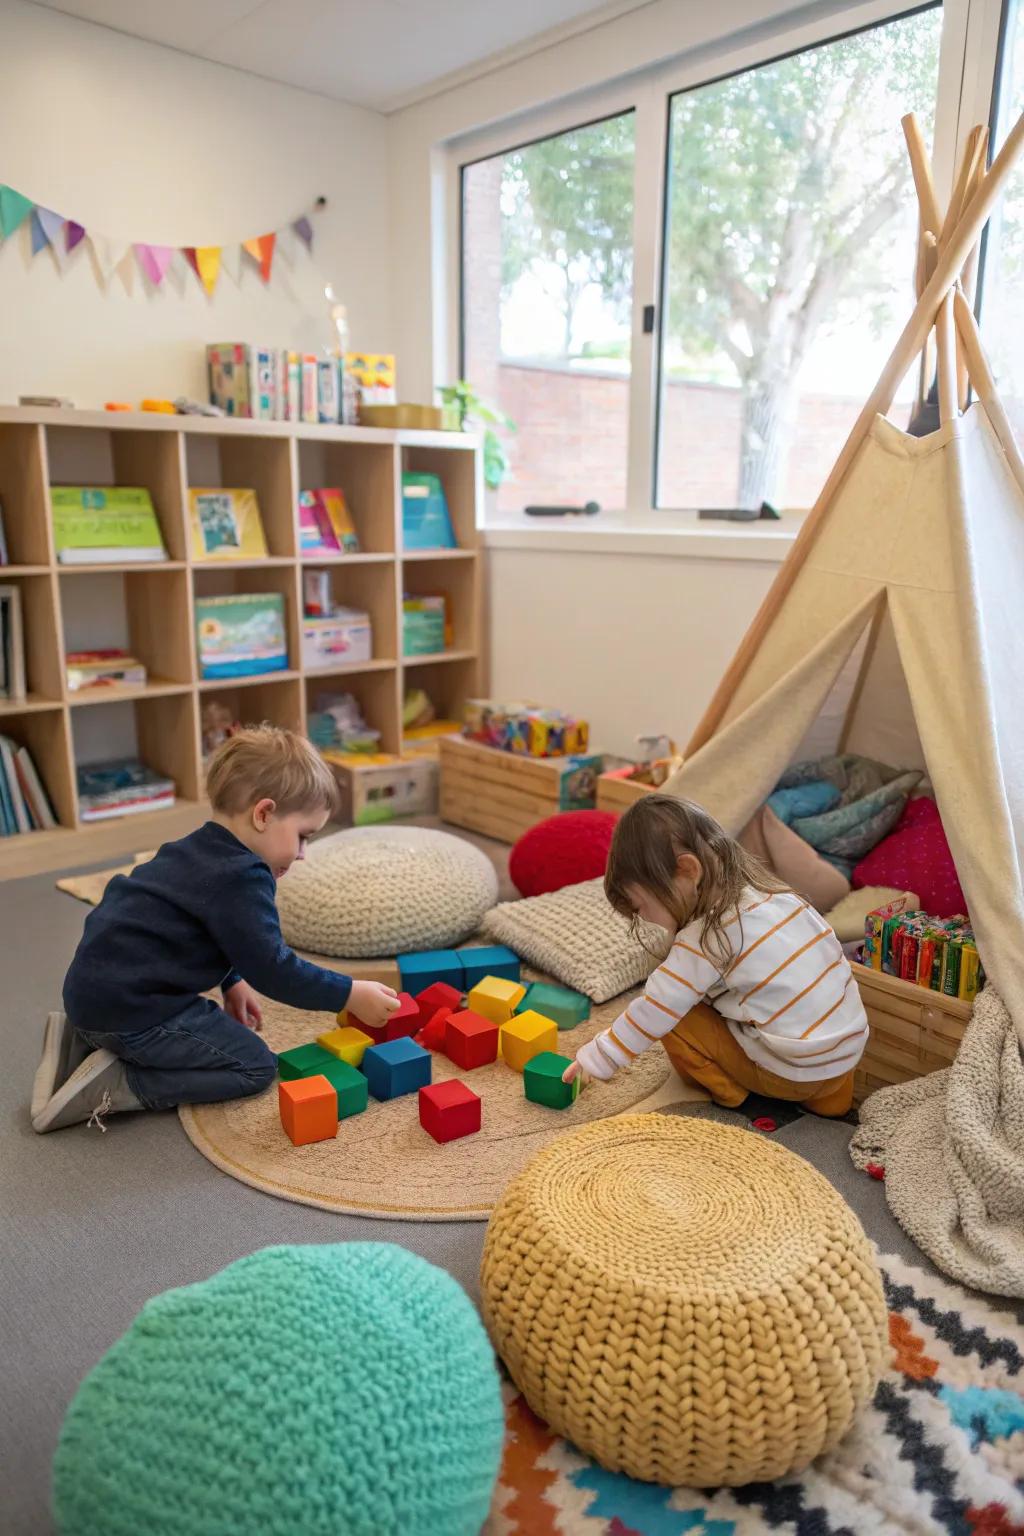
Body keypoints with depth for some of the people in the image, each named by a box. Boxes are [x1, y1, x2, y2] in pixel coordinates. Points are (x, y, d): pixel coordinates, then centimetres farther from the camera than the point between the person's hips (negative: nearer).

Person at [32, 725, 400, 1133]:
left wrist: (232, 982, 26)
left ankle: (82, 1043, 16)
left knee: (216, 1027, 28)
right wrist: (350, 995, -11)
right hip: (125, 1009, -10)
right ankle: (114, 1086, -9)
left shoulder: (202, 852, 11)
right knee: (256, 1067, -3)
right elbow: (273, 970, -17)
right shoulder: (241, 877, -20)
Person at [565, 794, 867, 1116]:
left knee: (674, 1020, -3)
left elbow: (653, 1014, -15)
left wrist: (595, 1059, -2)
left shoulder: (704, 940, -18)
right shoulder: (765, 891, 1)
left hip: (792, 1073, -7)